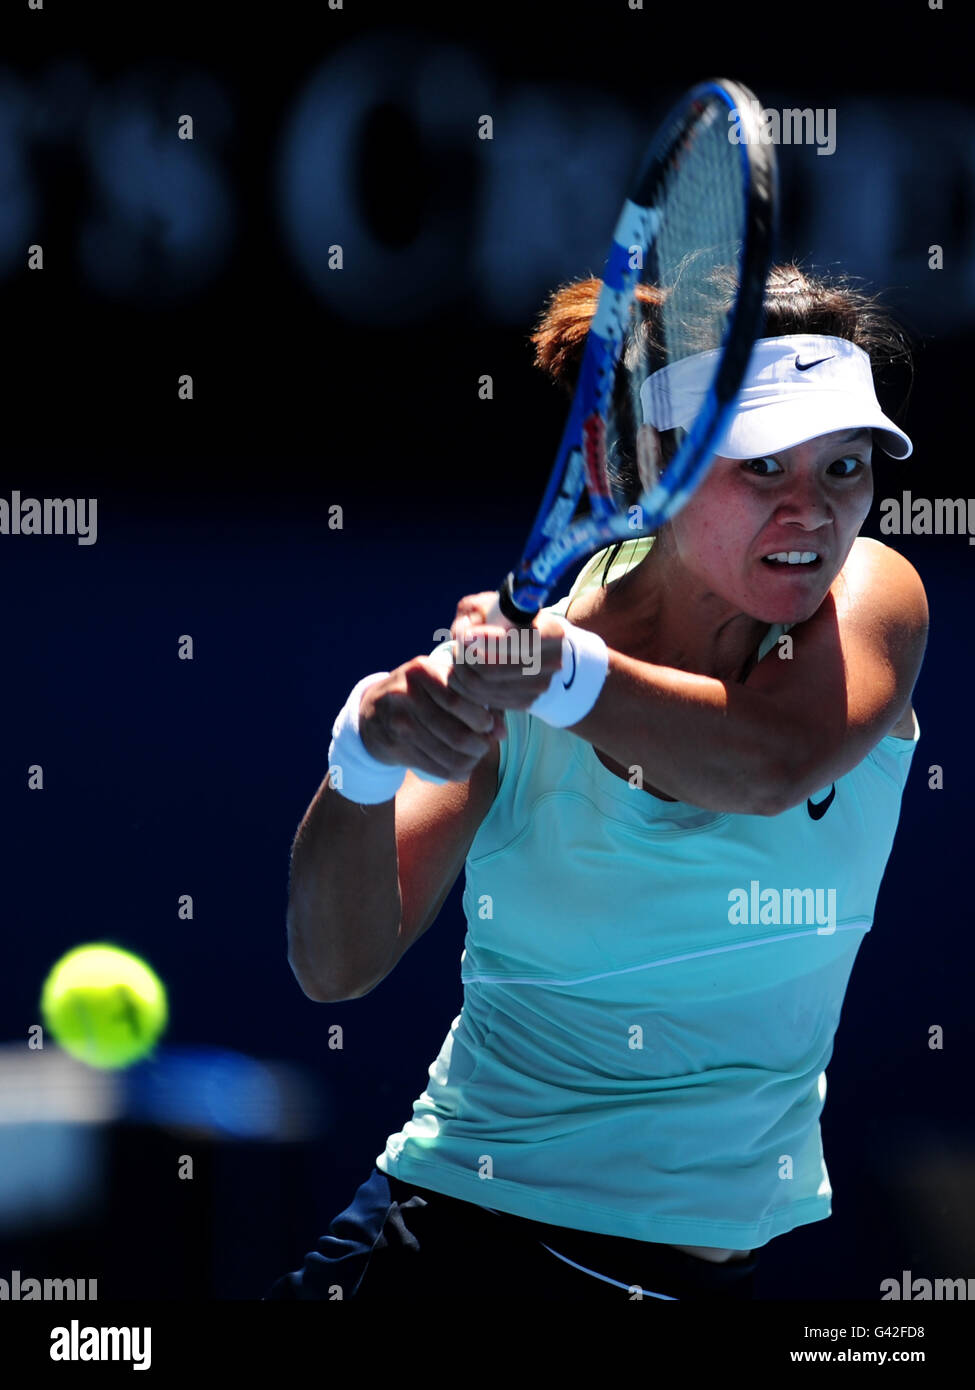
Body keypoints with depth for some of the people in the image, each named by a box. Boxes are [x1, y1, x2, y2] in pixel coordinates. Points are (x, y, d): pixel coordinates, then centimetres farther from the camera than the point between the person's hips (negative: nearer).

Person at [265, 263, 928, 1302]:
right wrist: (367, 754, -34)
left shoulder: (871, 595, -6)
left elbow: (775, 764, -30)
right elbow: (336, 966, -15)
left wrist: (561, 669, -45)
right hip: (443, 1228, 0)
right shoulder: (513, 673, -7)